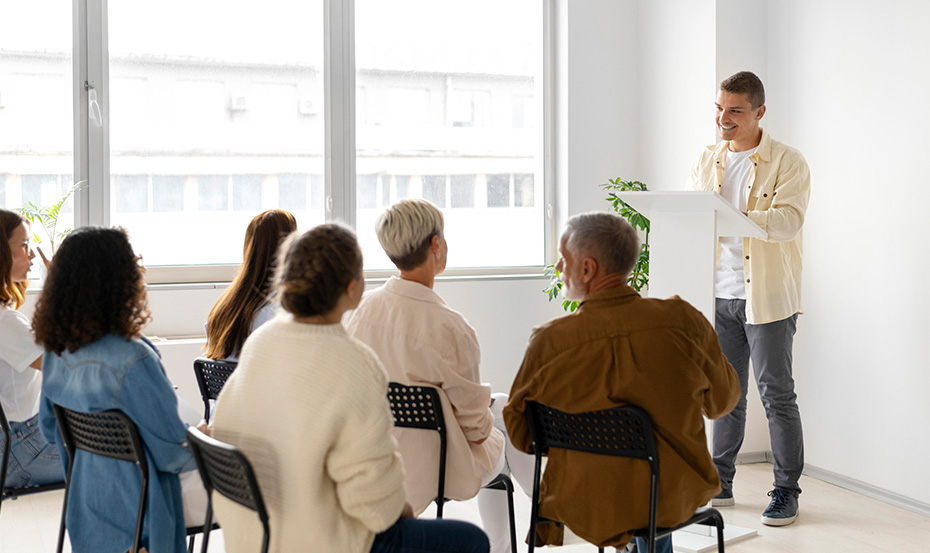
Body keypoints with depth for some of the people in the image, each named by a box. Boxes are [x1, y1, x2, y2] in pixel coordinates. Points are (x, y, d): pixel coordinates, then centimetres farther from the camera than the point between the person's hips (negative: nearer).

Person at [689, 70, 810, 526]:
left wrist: (735, 217, -34)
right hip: (720, 295, 5)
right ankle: (720, 483, 22)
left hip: (767, 296, -4)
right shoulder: (706, 161, 11)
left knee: (777, 394, 0)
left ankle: (786, 490, 11)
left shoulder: (787, 163, -6)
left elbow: (789, 220, -20)